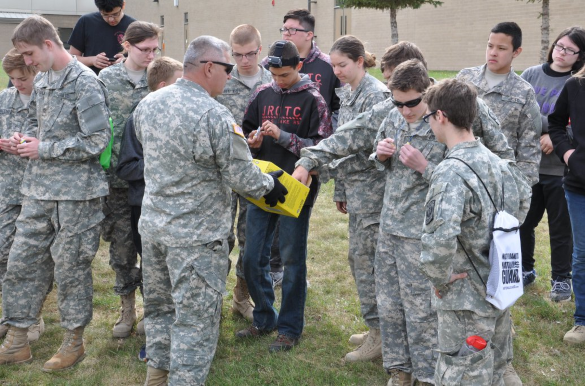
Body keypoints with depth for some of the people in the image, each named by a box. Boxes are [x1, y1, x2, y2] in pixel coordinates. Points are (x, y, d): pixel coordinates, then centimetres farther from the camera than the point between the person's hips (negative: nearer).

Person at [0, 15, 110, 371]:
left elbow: (97, 141, -19)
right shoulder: (43, 80, 11)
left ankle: (74, 342, 21)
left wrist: (43, 149, -15)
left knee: (70, 266, 4)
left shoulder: (85, 84, -14)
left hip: (75, 192, -8)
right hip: (39, 188, 8)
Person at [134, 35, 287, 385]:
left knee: (160, 305, 22)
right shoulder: (215, 116, -21)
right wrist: (271, 186, 4)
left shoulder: (148, 103, 2)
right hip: (196, 235, -8)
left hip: (152, 225, 8)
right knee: (196, 318, 2)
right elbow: (243, 178, -15)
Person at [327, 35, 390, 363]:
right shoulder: (346, 93, 13)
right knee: (358, 257, 13)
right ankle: (377, 327, 24)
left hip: (370, 186, -9)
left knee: (366, 259, -6)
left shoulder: (376, 94, -14)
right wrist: (341, 190, 20)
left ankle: (379, 336, 4)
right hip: (354, 185, 9)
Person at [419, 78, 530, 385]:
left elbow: (440, 240, -35)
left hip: (466, 302, -8)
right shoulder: (498, 162, 3)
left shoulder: (450, 172, -23)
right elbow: (523, 198, 23)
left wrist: (439, 278, -19)